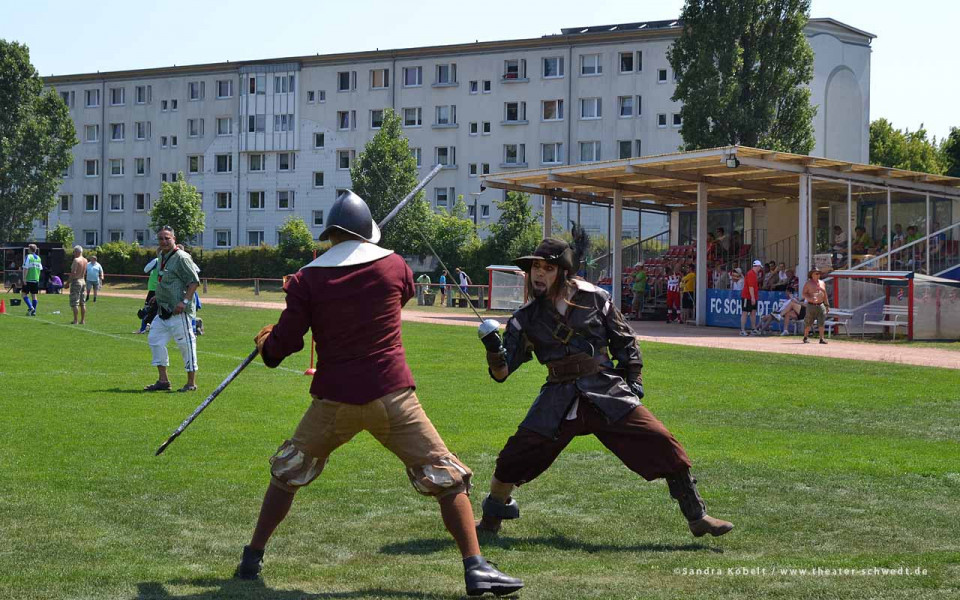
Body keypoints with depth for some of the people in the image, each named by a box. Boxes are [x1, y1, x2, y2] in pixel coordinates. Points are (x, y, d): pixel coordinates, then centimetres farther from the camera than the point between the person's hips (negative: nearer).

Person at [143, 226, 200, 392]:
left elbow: (194, 281, -16)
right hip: (163, 309, 10)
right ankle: (163, 380, 16)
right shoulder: (161, 256, 14)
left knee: (185, 343, -4)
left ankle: (191, 383, 4)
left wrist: (184, 301, -23)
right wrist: (158, 297, 17)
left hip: (179, 310, -10)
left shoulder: (181, 258, -13)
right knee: (154, 339, 10)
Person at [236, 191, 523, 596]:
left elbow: (285, 343, -2)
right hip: (390, 396, -1)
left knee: (286, 472, 23)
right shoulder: (393, 266, 2)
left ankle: (252, 557, 26)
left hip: (334, 399, 1)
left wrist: (266, 343, 21)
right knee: (447, 477, 3)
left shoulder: (307, 279, -2)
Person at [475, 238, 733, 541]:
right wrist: (493, 349, -24)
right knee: (514, 458, -8)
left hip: (607, 392, -1)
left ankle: (697, 518, 1)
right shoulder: (526, 317, 1)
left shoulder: (594, 298, -1)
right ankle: (491, 520, 20)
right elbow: (501, 372, -4)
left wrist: (633, 379, 4)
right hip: (559, 400, 1)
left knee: (662, 444, -13)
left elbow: (624, 340, 11)